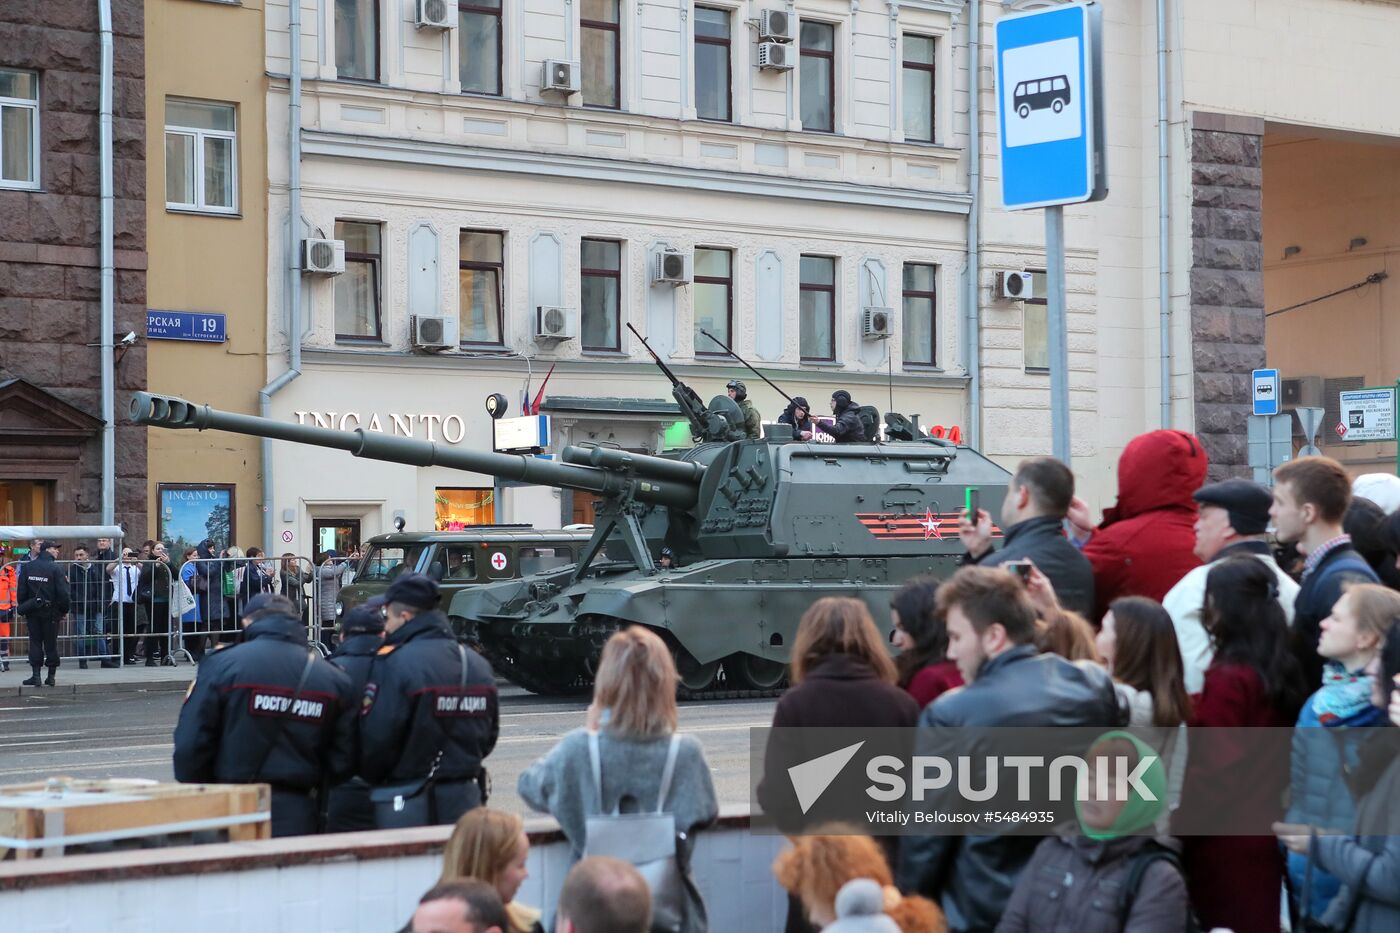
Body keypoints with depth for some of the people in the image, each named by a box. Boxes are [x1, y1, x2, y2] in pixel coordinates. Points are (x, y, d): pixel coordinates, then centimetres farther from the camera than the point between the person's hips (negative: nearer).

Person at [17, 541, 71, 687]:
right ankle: (51, 676, 10)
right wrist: (64, 610, 1)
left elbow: (21, 591, 3)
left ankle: (36, 675, 0)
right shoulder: (56, 569, -11)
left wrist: (22, 608, 12)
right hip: (51, 613, -2)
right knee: (51, 644, 7)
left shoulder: (27, 567, 2)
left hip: (32, 612, 2)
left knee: (35, 642, 6)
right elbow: (63, 592, -12)